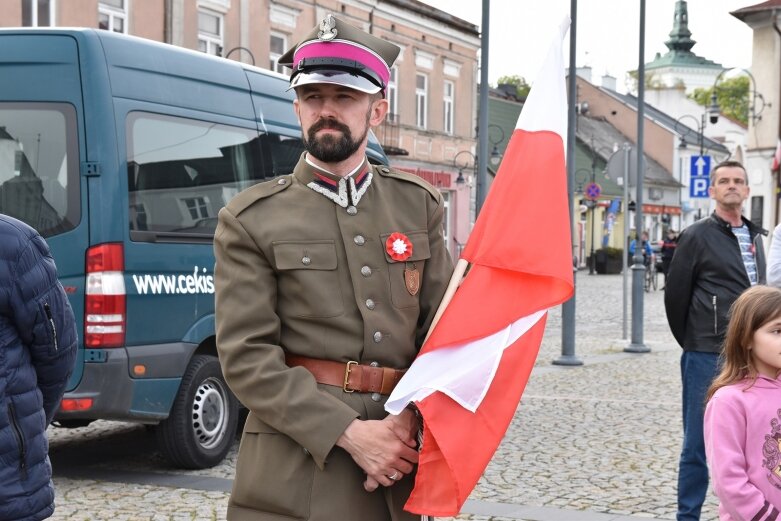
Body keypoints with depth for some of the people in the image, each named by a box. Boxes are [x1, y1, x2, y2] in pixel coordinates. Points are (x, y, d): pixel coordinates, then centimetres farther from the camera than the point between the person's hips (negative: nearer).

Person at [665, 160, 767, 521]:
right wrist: (691, 342, 4)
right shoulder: (697, 237, -6)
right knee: (699, 443, 1)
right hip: (708, 357, -6)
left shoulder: (755, 236, 13)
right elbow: (675, 294, -3)